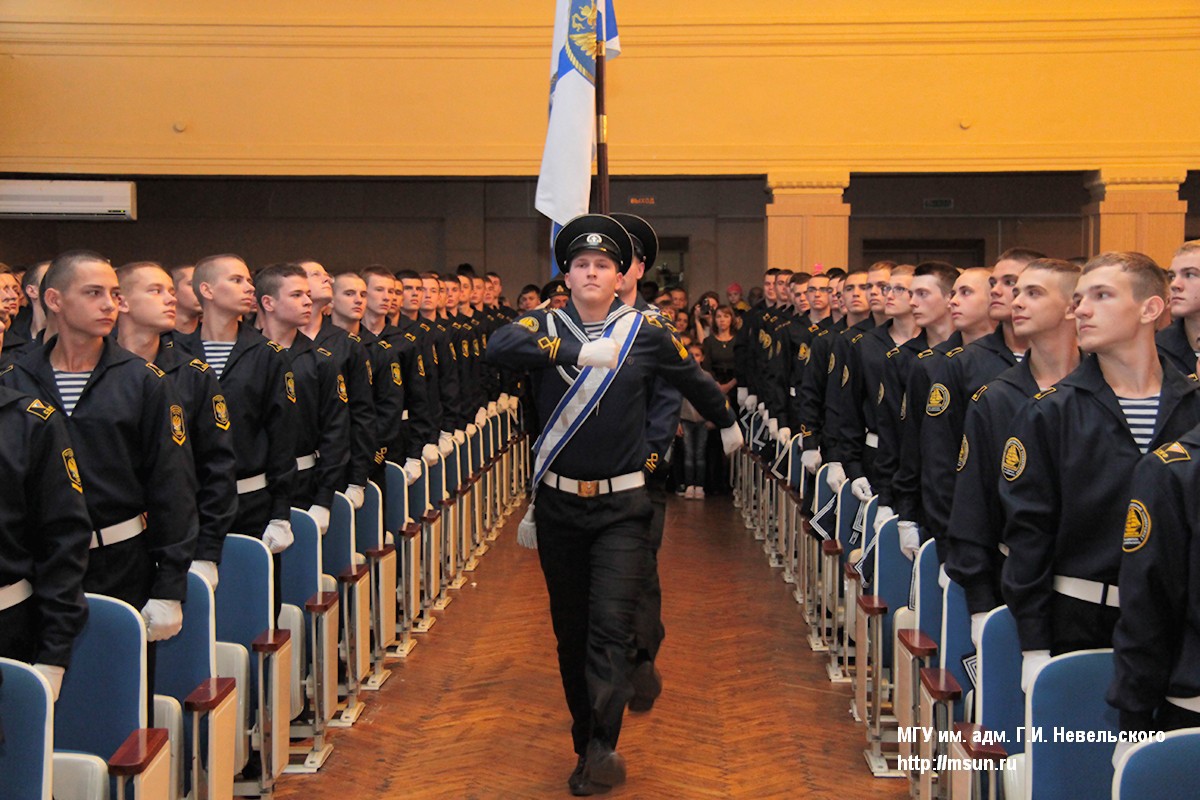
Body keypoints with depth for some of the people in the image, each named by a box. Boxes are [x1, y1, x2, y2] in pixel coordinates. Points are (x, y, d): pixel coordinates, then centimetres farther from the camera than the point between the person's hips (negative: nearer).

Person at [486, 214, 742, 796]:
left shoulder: (643, 333, 0)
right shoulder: (547, 327, 0)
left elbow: (694, 379, 19)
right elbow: (498, 346, -22)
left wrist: (727, 422, 34)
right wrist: (576, 352, -28)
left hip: (621, 507, -2)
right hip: (558, 505, 2)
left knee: (610, 626, -12)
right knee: (569, 630, 11)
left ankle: (602, 749, -11)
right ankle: (583, 738, 24)